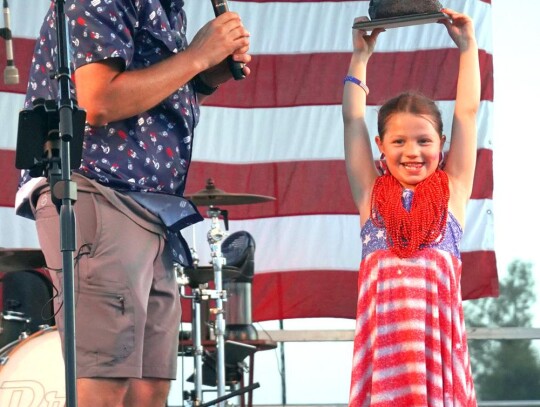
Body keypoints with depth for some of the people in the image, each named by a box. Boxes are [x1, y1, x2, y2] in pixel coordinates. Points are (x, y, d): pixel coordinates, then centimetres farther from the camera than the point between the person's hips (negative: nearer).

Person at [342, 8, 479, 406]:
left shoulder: (452, 190, 13)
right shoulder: (372, 193, 14)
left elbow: (468, 112, 15)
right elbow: (353, 121, 16)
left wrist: (467, 46, 17)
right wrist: (360, 57, 19)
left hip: (439, 320, 0)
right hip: (383, 324, 0)